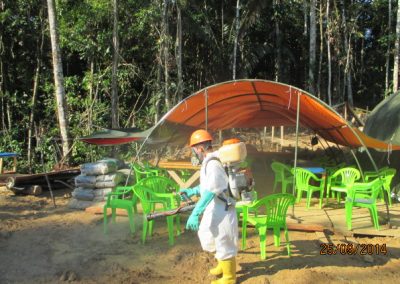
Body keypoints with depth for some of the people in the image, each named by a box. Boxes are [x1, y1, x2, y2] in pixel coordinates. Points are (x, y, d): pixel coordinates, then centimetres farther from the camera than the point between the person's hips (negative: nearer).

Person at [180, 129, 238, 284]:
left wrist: (195, 213, -36)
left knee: (223, 242, 3)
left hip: (220, 210, -10)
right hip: (214, 209, 10)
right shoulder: (209, 161, 9)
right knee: (207, 235, 23)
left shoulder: (213, 164, -24)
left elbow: (210, 191, -33)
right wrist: (192, 191, 21)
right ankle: (223, 264, 42)